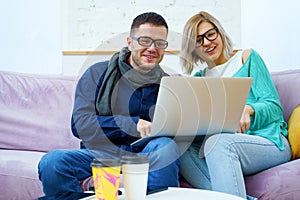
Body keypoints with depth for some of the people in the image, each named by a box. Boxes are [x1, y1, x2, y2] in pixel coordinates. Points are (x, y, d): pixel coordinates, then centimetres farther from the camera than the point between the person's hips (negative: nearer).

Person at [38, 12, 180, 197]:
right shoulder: (98, 74, 4)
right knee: (51, 162, -27)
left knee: (167, 146, -32)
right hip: (100, 152, 0)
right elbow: (80, 124, -8)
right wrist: (133, 124, -16)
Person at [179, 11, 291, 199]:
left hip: (268, 141, -4)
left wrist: (248, 109, -22)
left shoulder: (247, 57, 9)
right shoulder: (200, 77, 21)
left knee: (218, 142, -36)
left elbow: (274, 107, 0)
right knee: (182, 150, -26)